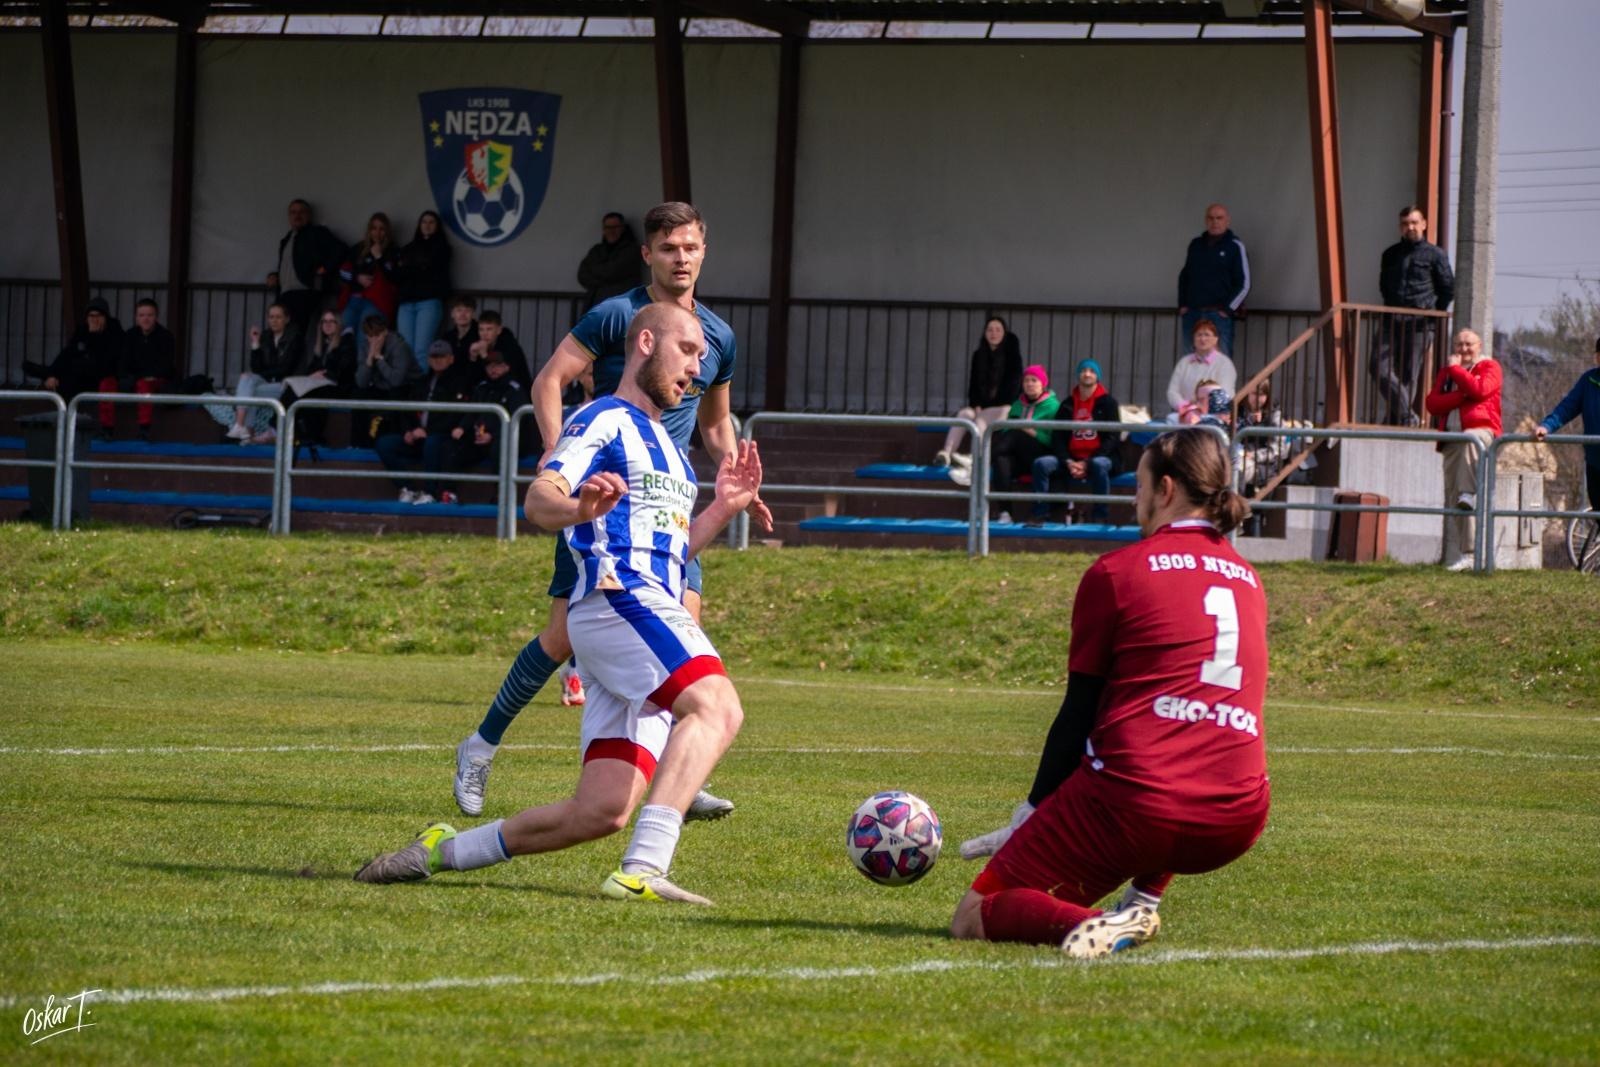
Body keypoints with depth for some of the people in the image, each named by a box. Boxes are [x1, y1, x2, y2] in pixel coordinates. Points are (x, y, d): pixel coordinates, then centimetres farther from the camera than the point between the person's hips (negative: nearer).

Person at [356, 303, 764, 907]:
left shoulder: (664, 444, 30)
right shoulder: (606, 421, 1)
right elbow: (539, 498, -15)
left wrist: (724, 508, 22)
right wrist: (578, 506, -38)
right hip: (619, 602, -9)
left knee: (602, 811, -2)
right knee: (716, 706, -34)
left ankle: (444, 852, 13)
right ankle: (643, 871, -47)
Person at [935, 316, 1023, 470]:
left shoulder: (1012, 355, 1)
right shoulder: (979, 355, 14)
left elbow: (1014, 384, -7)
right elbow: (974, 383, 12)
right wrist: (976, 405, -7)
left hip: (1003, 406, -4)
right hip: (981, 405, 4)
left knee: (981, 420, -34)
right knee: (963, 414, -27)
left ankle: (974, 460, -59)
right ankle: (945, 454, -48)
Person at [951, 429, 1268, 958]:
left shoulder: (1116, 572, 1)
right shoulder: (1247, 579, 18)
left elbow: (1078, 712, 2)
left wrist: (1033, 812, 13)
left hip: (1136, 806, -5)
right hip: (1239, 823, 5)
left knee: (972, 920, 7)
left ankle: (1077, 923, -25)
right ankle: (1144, 902, 19)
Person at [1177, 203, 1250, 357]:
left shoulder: (1234, 247, 1)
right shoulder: (1195, 245, 14)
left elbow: (1244, 284, -1)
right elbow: (1184, 277, 23)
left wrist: (1227, 309, -7)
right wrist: (1182, 305, 12)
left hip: (1219, 315, -5)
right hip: (1192, 314, 5)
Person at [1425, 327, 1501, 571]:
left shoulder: (1489, 367, 6)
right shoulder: (1446, 372, 21)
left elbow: (1478, 389, -16)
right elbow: (1432, 403, 6)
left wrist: (1454, 368, -4)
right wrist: (1461, 396, -8)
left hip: (1481, 431, -5)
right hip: (1452, 439, 5)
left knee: (1470, 439, -43)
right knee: (1452, 496, -1)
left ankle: (1469, 493, -41)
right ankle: (1464, 554, 1)